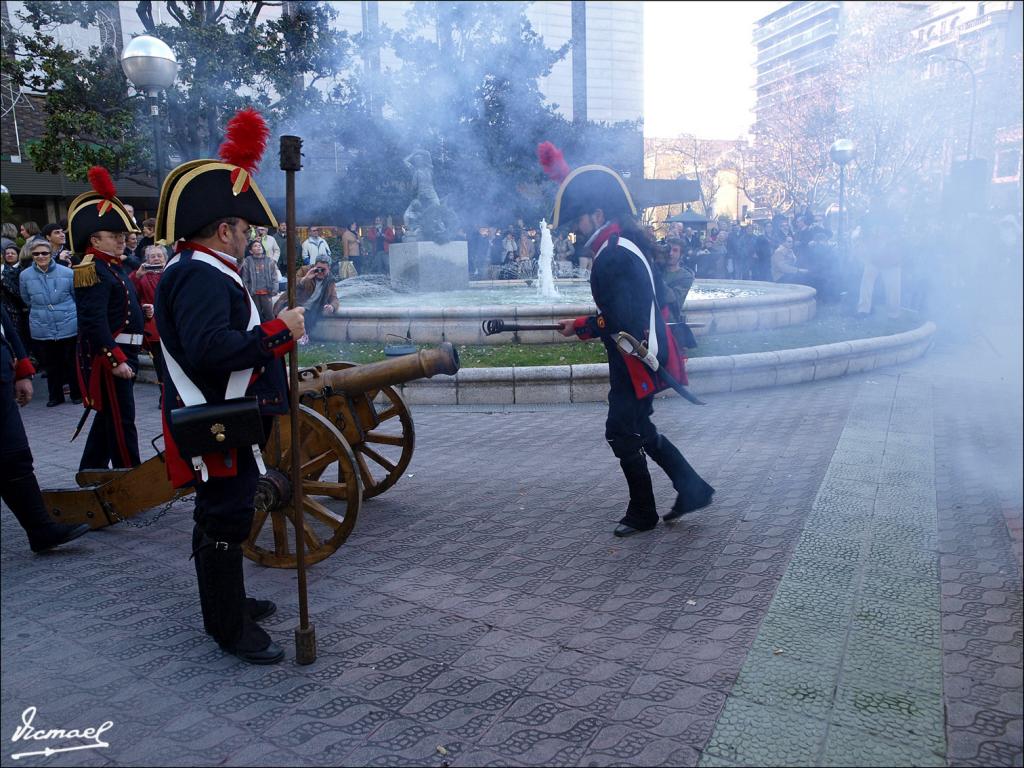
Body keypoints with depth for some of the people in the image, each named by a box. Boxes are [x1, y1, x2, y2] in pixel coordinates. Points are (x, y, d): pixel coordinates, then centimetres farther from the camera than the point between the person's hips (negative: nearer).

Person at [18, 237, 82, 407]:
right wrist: (42, 312, 15)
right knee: (50, 364, 11)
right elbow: (27, 301, 16)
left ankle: (77, 393, 22)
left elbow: (78, 297, 6)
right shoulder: (25, 276, -2)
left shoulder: (67, 273, -8)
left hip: (69, 327, -2)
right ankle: (55, 395, 24)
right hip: (41, 330, 2)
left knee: (71, 362, 8)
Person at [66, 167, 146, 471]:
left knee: (108, 416, 19)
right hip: (108, 356, -10)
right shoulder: (93, 271, -16)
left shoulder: (113, 266, 15)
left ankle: (91, 471, 31)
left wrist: (141, 311, 9)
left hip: (123, 352, 10)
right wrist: (115, 360, -26)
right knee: (121, 420, -4)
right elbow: (95, 322, -24)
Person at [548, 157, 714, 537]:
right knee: (638, 428, 19)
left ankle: (642, 514, 16)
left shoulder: (612, 256, -20)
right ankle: (693, 489, 27)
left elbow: (619, 320, -26)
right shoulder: (629, 243, 12)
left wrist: (580, 327, -10)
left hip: (635, 361, -10)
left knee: (622, 433, 1)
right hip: (644, 354, 10)